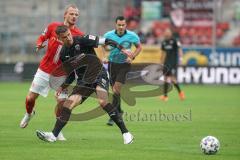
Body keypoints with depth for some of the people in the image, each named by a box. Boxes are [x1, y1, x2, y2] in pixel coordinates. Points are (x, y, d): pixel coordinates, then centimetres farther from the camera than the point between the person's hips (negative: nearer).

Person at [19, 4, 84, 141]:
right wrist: (40, 44, -10)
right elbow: (42, 38, 10)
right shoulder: (53, 26, -4)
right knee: (30, 98, 3)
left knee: (62, 101, -12)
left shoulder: (79, 35, -8)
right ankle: (29, 114, 39)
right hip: (45, 70, 1)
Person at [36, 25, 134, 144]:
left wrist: (122, 49, -25)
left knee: (102, 101, -28)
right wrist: (62, 87, 5)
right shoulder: (63, 54, 6)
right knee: (68, 104, -11)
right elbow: (71, 75, 17)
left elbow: (103, 41, -16)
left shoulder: (82, 41, -12)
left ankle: (126, 133, -23)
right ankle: (53, 135, -7)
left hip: (99, 75, -5)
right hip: (83, 80, 5)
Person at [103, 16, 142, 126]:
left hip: (124, 64, -2)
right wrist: (104, 57, -4)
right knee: (114, 89, 6)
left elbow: (139, 47, 7)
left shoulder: (132, 36, -10)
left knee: (117, 88, -15)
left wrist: (132, 57, -8)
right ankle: (119, 110, 30)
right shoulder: (108, 35, -6)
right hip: (112, 64, 3)